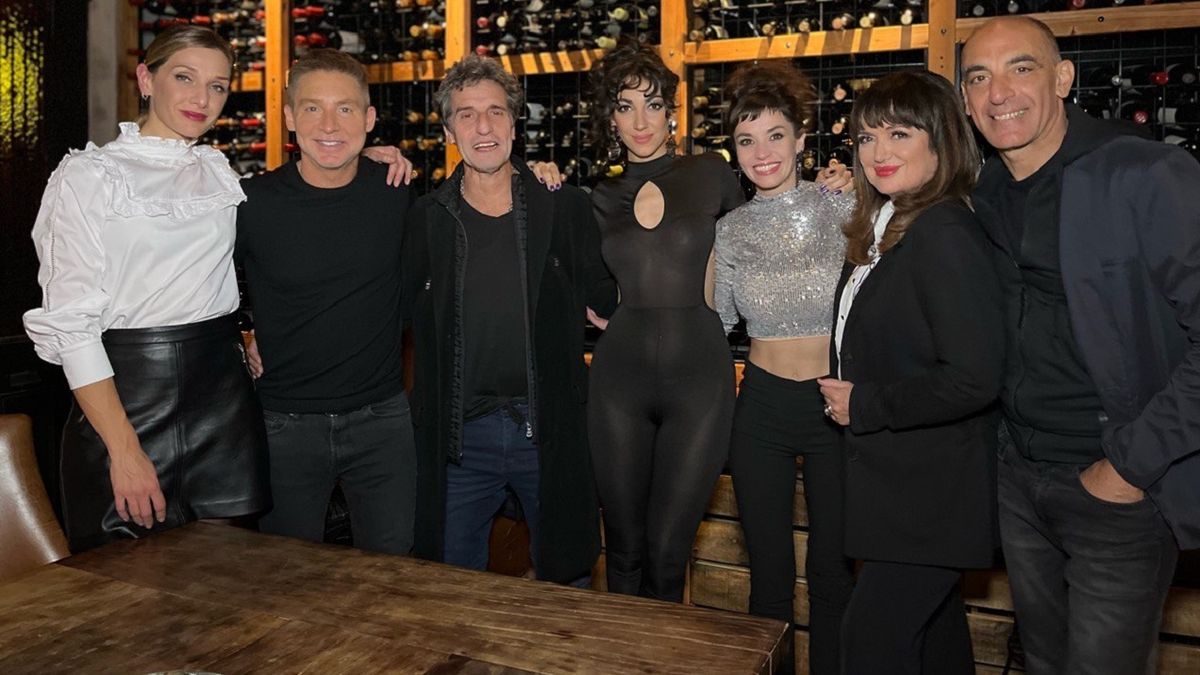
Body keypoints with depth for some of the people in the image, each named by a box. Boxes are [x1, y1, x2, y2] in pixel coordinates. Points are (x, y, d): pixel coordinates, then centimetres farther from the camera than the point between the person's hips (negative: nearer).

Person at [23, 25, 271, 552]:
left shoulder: (219, 170, 10)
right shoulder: (89, 175, -4)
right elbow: (70, 323, -10)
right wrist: (125, 450, -17)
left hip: (225, 394, 5)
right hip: (128, 394, -4)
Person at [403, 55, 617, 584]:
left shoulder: (563, 208, 0)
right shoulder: (427, 218, 2)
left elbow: (606, 297, 7)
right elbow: (410, 312, 9)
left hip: (550, 430, -1)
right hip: (459, 435, 1)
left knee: (565, 582, 15)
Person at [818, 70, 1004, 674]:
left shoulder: (945, 233, -21)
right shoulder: (886, 228, 9)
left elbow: (975, 379, -27)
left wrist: (864, 404, -18)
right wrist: (847, 393, 2)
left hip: (929, 494, -9)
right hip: (899, 482, 9)